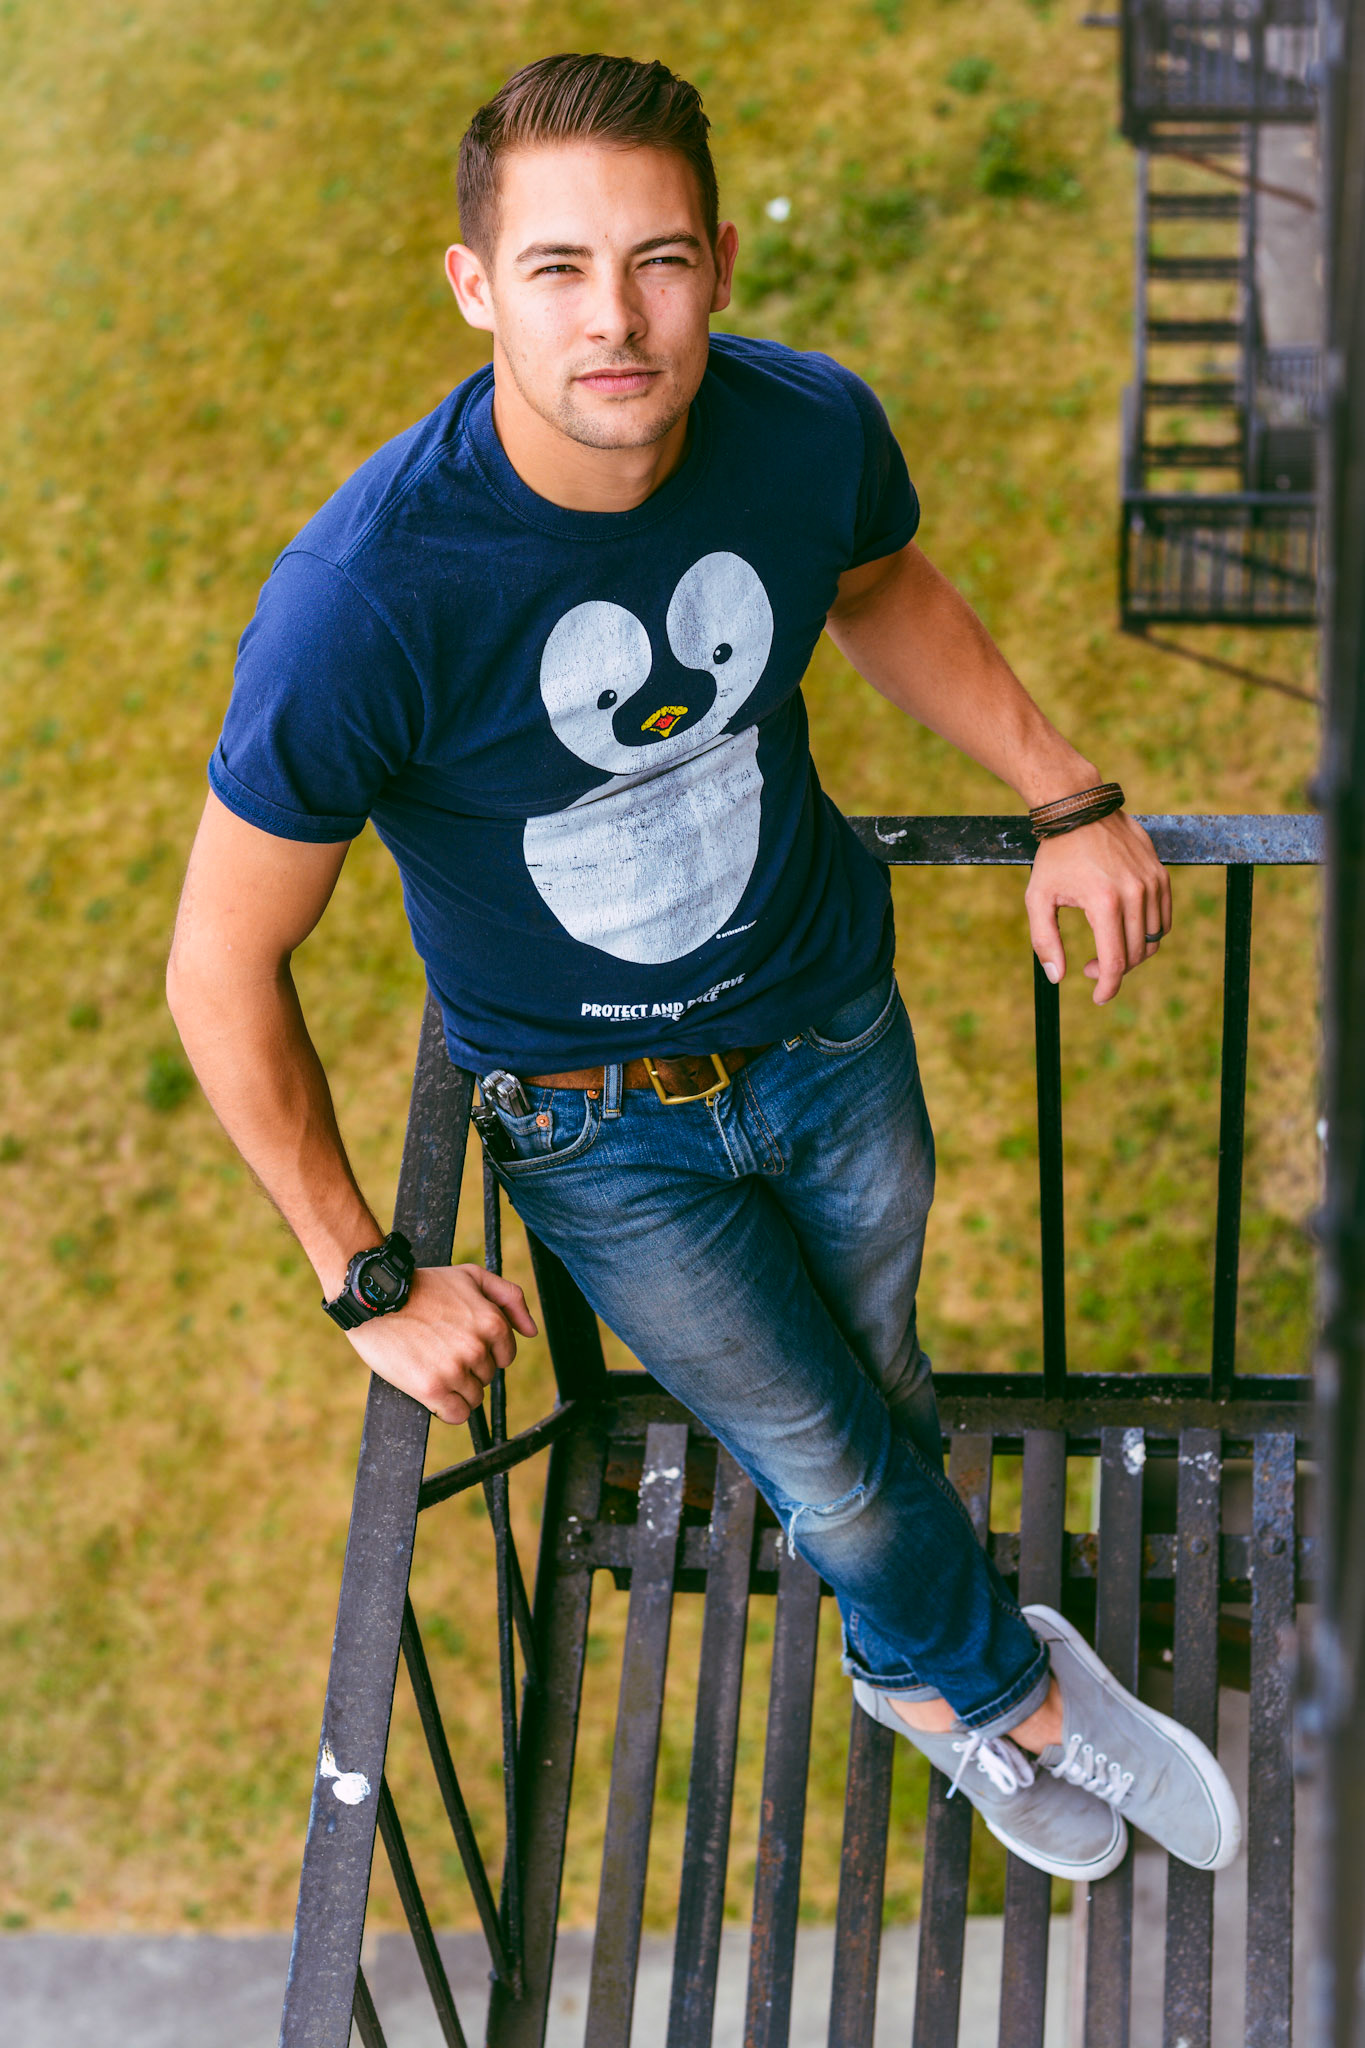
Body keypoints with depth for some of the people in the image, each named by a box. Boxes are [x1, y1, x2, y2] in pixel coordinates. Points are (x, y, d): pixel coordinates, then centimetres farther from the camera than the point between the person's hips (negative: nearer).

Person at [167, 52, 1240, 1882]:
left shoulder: (810, 430, -21)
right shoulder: (365, 601, -35)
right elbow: (224, 970, -23)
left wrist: (1068, 797, 1)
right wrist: (368, 1282, -17)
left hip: (831, 1020, 4)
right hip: (597, 1121, -3)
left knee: (876, 1375, 25)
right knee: (829, 1460, 11)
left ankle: (928, 1670, 58)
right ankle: (1021, 1690, 45)